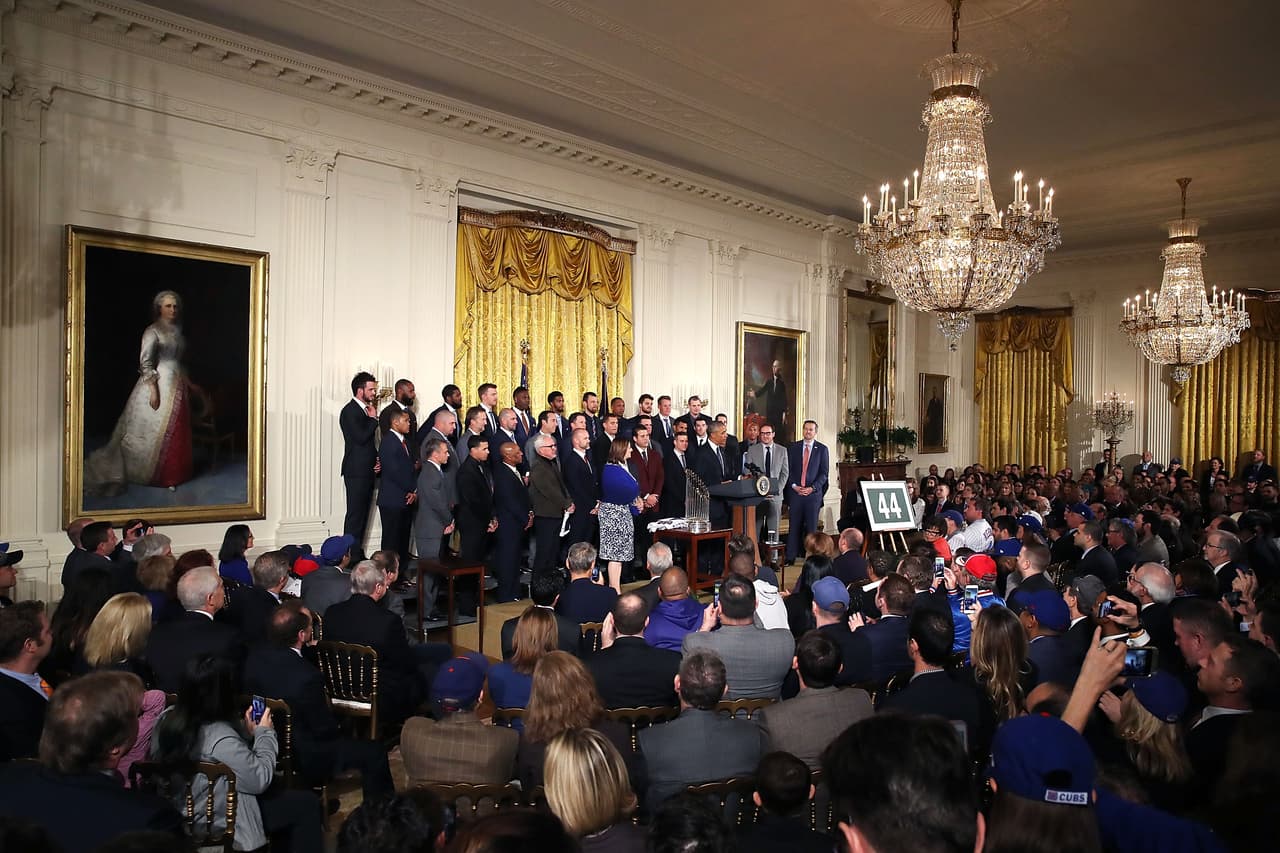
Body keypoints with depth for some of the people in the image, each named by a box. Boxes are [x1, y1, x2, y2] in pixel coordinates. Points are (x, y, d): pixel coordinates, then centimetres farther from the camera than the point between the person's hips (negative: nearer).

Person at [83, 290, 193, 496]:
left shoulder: (177, 330, 13)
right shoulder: (153, 331, -9)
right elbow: (145, 362, -14)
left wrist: (187, 383, 16)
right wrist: (153, 389, -20)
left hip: (177, 386, 7)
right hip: (158, 384, -7)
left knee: (175, 431, 7)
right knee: (154, 429, 0)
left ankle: (171, 473, 15)